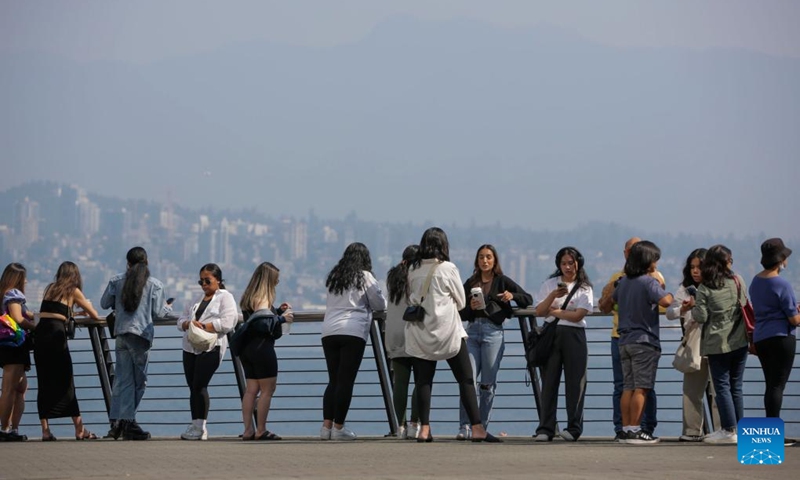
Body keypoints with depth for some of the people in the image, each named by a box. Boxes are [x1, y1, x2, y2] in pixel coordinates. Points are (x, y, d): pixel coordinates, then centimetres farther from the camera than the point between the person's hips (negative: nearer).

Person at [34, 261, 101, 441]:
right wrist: (85, 309, 35)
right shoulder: (73, 292, 7)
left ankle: (45, 430, -1)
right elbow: (95, 315, 13)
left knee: (44, 384, 5)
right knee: (66, 383, 0)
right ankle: (79, 429, 1)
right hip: (56, 335, -4)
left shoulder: (50, 289, 20)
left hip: (40, 333, 4)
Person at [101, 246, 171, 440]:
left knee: (122, 379, 4)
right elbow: (158, 312, 0)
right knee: (139, 381, 3)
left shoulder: (116, 281, 6)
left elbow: (104, 304, 10)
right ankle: (128, 421, 1)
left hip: (121, 333, 3)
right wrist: (168, 308, 22)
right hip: (141, 334, -3)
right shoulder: (154, 285, -1)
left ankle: (117, 421, -5)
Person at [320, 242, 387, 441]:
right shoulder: (365, 277, 3)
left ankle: (326, 426, 2)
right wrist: (368, 303, 28)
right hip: (353, 332, -5)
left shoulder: (333, 278, 17)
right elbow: (380, 304, 7)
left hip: (329, 332, 5)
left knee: (333, 380, 10)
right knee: (346, 381, -4)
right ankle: (338, 427, -5)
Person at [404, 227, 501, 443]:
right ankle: (477, 428, -3)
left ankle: (424, 429, -3)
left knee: (423, 381, 4)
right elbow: (461, 302, 2)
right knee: (466, 379, 1)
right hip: (447, 331, -3)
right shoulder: (448, 269, -7)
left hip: (419, 332, 3)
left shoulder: (413, 270, 2)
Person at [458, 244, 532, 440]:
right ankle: (465, 426, -11)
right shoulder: (470, 283, 15)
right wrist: (470, 307, -8)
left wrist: (512, 296, -15)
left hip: (493, 332, -2)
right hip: (472, 331, 2)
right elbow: (461, 314, 13)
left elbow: (528, 299, 3)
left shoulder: (502, 281, 7)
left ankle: (482, 426, 7)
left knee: (488, 383, 0)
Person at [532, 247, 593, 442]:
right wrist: (553, 296, -13)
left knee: (575, 382, -3)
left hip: (574, 336, -1)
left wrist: (553, 311, -1)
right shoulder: (550, 285, 11)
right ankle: (545, 429, -2)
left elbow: (578, 315, -7)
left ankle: (574, 428, 0)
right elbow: (539, 311, 1)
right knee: (549, 382, -2)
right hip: (551, 335, 1)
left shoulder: (584, 288, 6)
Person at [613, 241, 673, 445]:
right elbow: (665, 301, -28)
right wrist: (669, 294, -4)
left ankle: (625, 429, 7)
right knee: (641, 388, -5)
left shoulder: (624, 281, 11)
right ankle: (634, 430, -8)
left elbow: (613, 299, 30)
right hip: (644, 340, -8)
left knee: (628, 387, 8)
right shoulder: (648, 282, -13)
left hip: (625, 341, 8)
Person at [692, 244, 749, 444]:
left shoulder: (704, 289, -10)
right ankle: (738, 428, 14)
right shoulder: (738, 281, -1)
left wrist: (693, 306, 7)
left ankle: (729, 430, -1)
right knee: (736, 387, 11)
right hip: (739, 341, 3)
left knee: (722, 387, 2)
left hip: (717, 344, -3)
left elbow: (701, 317, -11)